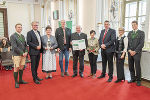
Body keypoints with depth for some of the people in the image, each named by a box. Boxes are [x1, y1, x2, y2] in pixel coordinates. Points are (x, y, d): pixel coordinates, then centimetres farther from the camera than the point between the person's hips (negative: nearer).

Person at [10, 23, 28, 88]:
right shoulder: (13, 36, -8)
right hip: (16, 55, -6)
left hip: (23, 55, 6)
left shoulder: (22, 36, 14)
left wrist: (26, 52, -5)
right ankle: (16, 82, 11)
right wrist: (22, 53, -16)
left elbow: (25, 45, 13)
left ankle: (20, 80, 25)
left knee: (21, 68, 12)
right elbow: (14, 47, -15)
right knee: (16, 68, -1)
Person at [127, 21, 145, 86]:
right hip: (130, 52, 4)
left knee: (137, 67, -2)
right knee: (131, 67, 7)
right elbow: (127, 43, 11)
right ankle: (133, 78, 21)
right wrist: (129, 50, -4)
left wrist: (135, 51, -12)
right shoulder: (129, 33, 15)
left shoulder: (141, 33, 1)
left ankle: (138, 80, 13)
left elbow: (141, 44, -6)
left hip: (137, 52, -4)